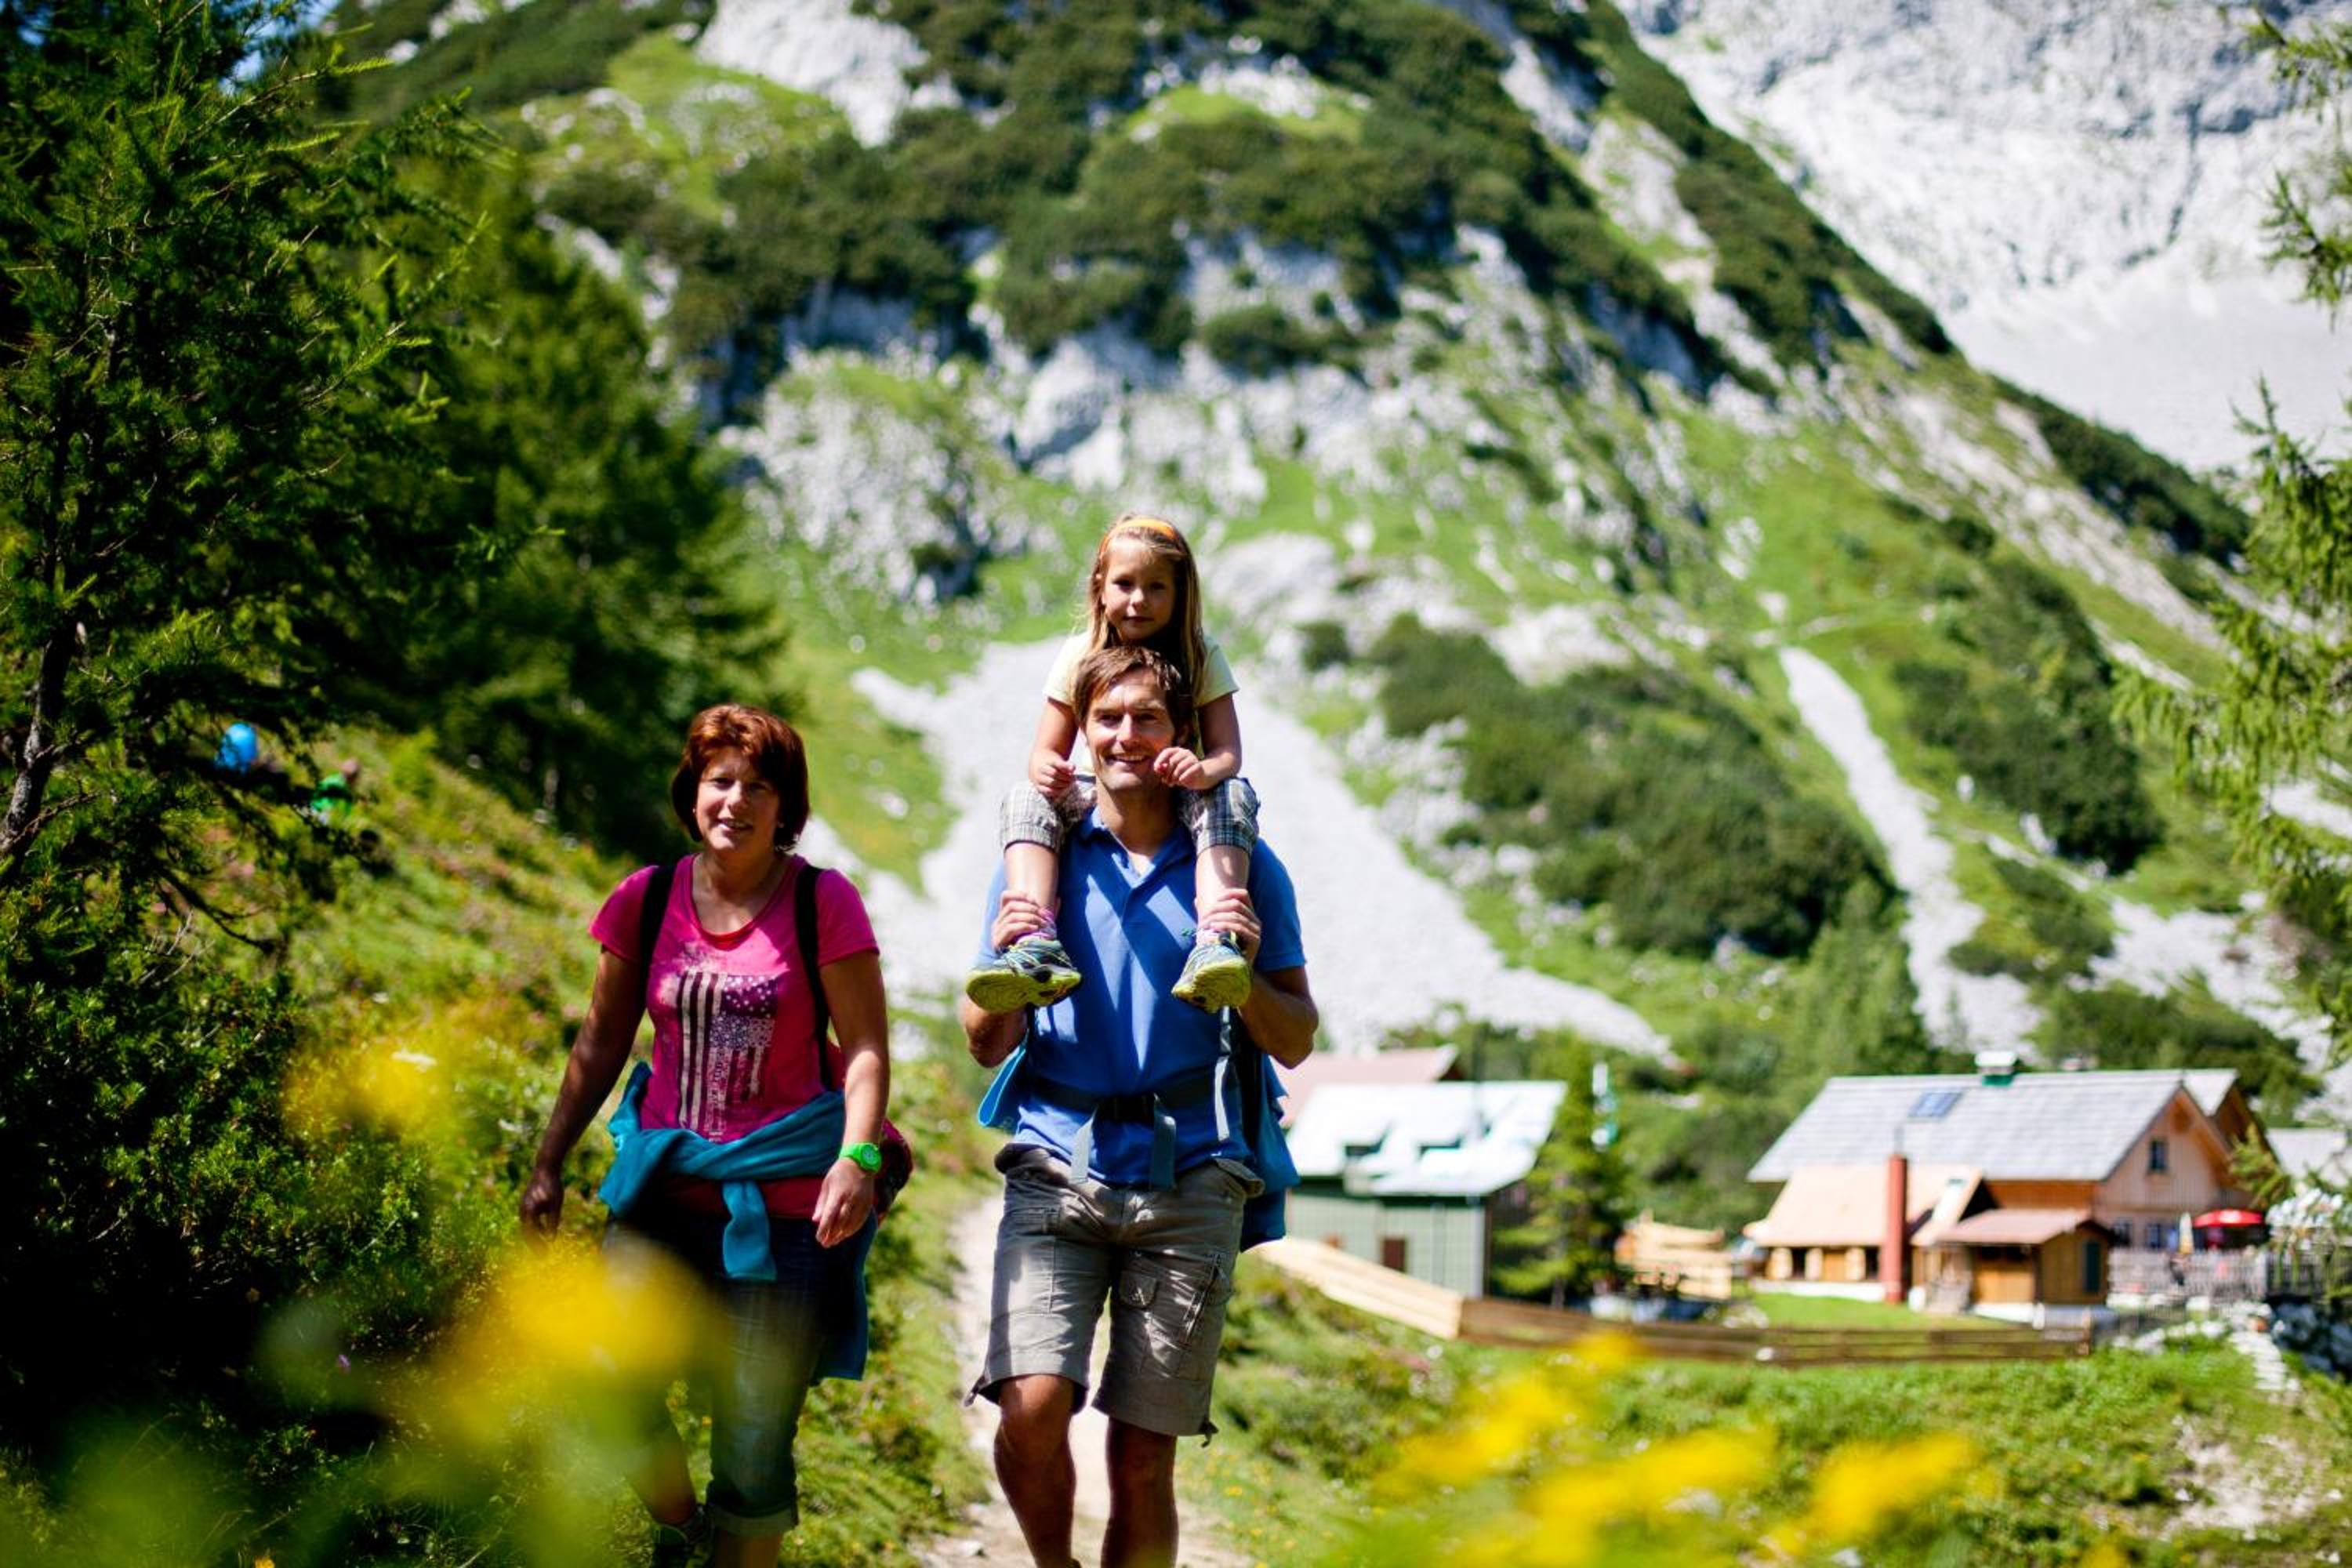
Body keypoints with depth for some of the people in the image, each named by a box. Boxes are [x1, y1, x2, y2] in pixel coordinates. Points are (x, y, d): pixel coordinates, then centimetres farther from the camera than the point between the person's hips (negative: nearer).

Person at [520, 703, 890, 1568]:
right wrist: (548, 1163, 11)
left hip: (783, 1202, -3)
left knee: (753, 1434, -1)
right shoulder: (646, 900, 5)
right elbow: (601, 1044, 13)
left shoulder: (824, 903, -4)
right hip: (667, 1189, 3)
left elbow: (865, 1046, -7)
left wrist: (857, 1157, -22)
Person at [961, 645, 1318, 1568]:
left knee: (1144, 1456, 2)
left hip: (1189, 1178, 0)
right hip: (1058, 1167, 0)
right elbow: (988, 1048, 11)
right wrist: (1003, 968, -10)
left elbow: (1295, 1045, 7)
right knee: (1031, 1408, -17)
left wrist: (1242, 972, -13)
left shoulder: (1239, 864, 6)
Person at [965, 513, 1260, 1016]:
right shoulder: (1080, 656, 1)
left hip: (1182, 800, -2)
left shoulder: (1202, 657, -4)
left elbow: (1229, 753, -13)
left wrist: (1203, 770, -39)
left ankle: (1215, 943, -52)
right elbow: (1046, 752, -1)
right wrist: (1047, 770, -28)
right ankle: (1039, 946, -44)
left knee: (1233, 793, -33)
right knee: (1025, 798, -24)